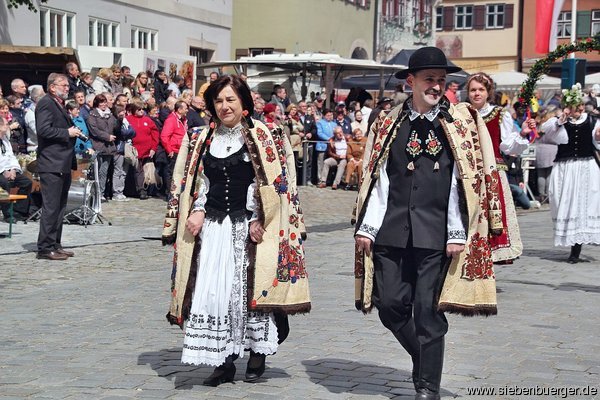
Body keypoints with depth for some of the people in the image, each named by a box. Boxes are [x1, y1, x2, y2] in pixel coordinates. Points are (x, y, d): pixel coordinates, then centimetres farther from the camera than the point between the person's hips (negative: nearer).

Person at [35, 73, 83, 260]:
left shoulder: (59, 105, 20)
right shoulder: (46, 103, -10)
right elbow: (43, 129, -21)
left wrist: (73, 132, 13)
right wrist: (67, 133, -16)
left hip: (63, 164, 10)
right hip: (51, 165, -10)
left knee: (60, 207, 13)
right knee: (51, 207, -9)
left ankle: (55, 245, 20)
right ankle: (46, 247, -6)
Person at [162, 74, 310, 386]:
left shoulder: (261, 138, -1)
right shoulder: (202, 139, 11)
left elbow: (269, 184, -5)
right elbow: (198, 182, 14)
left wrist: (256, 219, -12)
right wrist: (197, 211, -2)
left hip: (248, 227, -3)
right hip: (212, 227, 3)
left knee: (251, 288, 1)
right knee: (211, 291, -3)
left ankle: (257, 353, 19)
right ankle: (223, 361, 7)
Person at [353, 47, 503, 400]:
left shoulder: (459, 124, 4)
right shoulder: (389, 124, 9)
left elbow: (461, 182, -1)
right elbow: (379, 180, 8)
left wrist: (457, 233, -7)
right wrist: (367, 226, 1)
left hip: (436, 235, -2)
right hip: (392, 232, 3)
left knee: (428, 312, 0)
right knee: (391, 305, 4)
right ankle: (426, 359, 29)